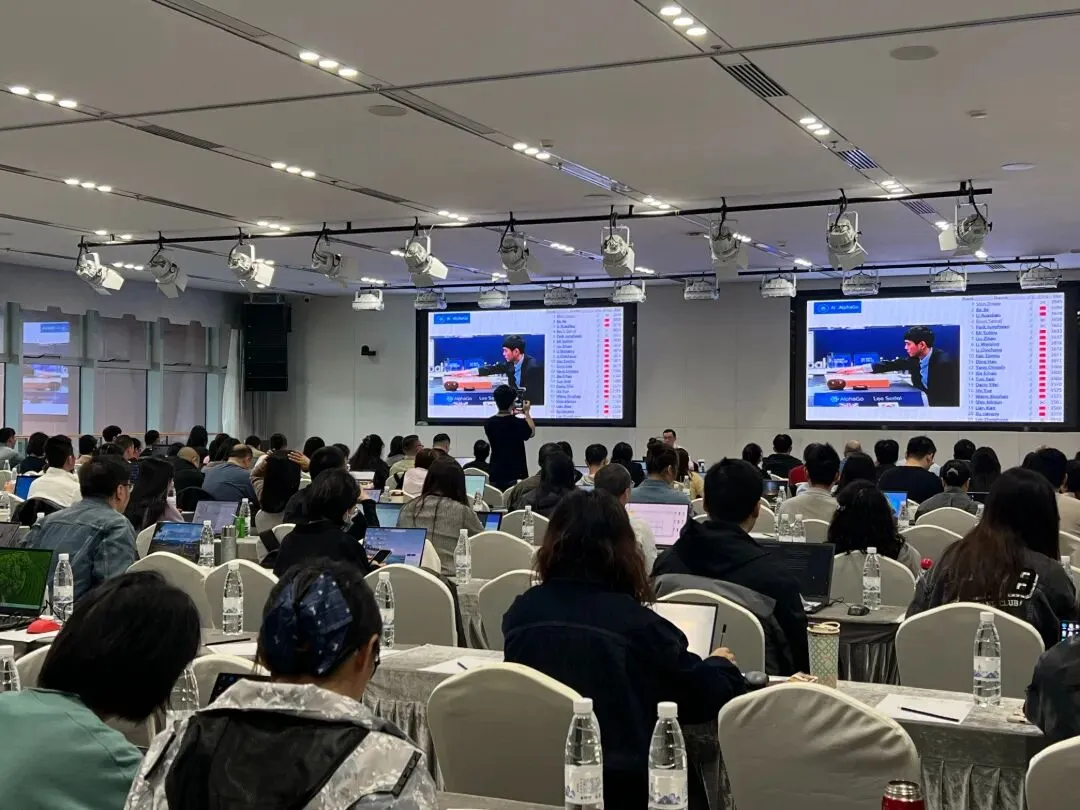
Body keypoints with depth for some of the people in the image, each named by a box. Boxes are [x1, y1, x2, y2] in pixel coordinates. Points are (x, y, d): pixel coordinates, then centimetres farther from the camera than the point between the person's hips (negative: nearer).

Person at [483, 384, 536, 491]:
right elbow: (531, 432, 7)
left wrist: (510, 414, 25)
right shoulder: (519, 423, -14)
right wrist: (527, 413, 17)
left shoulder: (488, 423, -4)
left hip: (495, 475, 4)